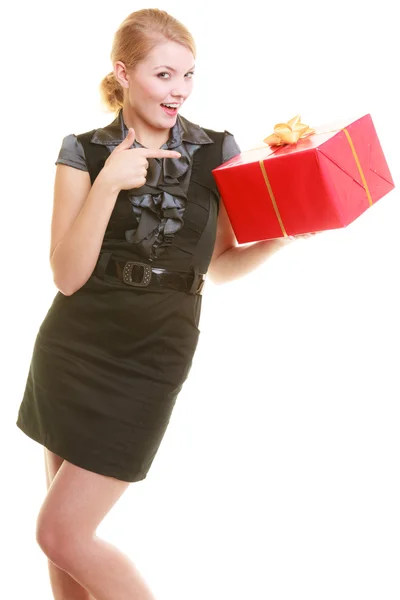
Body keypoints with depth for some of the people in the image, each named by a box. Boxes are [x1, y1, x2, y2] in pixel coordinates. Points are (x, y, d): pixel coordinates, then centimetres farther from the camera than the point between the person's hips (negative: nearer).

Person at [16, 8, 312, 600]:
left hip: (150, 352, -2)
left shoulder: (217, 150, 1)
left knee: (62, 535, -5)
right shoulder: (83, 151, -1)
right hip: (71, 345, 2)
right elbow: (68, 275, -9)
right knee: (66, 526, 12)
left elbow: (220, 265, 7)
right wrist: (110, 182, -20)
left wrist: (279, 238, -12)